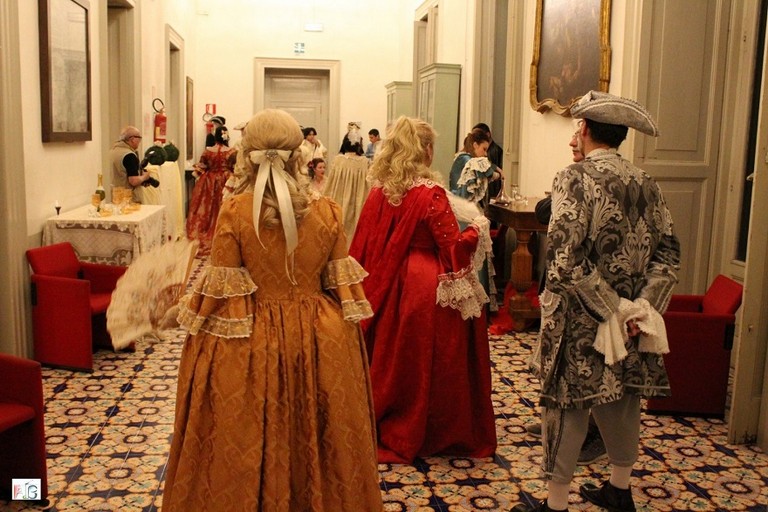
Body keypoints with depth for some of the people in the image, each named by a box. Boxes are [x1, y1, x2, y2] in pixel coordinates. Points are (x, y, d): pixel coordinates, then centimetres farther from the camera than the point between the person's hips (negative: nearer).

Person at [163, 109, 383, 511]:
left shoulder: (233, 212, -12)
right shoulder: (327, 212, -6)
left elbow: (221, 292, -10)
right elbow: (343, 287, -1)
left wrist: (201, 337, 2)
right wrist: (344, 334, 11)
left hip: (247, 347, -2)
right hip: (322, 344, 2)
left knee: (243, 455, 16)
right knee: (320, 445, 20)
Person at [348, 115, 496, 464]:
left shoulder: (379, 191, 0)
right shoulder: (431, 194, -16)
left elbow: (363, 246, 5)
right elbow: (454, 246, -14)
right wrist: (476, 227, 3)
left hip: (388, 288, 6)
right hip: (426, 288, -6)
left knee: (389, 360, 17)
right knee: (423, 363, 8)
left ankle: (381, 428, 31)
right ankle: (414, 436, 20)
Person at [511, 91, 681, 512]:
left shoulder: (575, 178, -13)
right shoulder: (645, 184, 6)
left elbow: (565, 259, -23)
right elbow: (667, 252, 2)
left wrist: (612, 309, -16)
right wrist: (642, 307, -6)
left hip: (580, 319, -6)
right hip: (629, 315, 6)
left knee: (568, 406, 4)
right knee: (621, 402, 19)